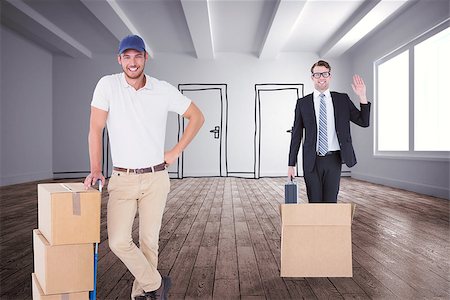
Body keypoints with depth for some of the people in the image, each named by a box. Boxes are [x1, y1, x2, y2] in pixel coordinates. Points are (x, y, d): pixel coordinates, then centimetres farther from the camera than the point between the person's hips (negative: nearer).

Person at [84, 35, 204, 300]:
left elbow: (197, 117, 6)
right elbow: (96, 128, -3)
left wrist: (177, 151, 0)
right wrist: (96, 169, -10)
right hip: (122, 179, 0)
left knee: (150, 241, 8)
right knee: (118, 242, -6)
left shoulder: (164, 90, -2)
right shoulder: (108, 85, -3)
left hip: (156, 178, 0)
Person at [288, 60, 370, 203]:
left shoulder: (342, 99, 7)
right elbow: (296, 135, 4)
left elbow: (364, 122, 6)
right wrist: (291, 164, 1)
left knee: (331, 201, 6)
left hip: (333, 160, 1)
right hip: (312, 161, 0)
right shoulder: (303, 103, 4)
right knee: (314, 202, 5)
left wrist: (362, 97, -8)